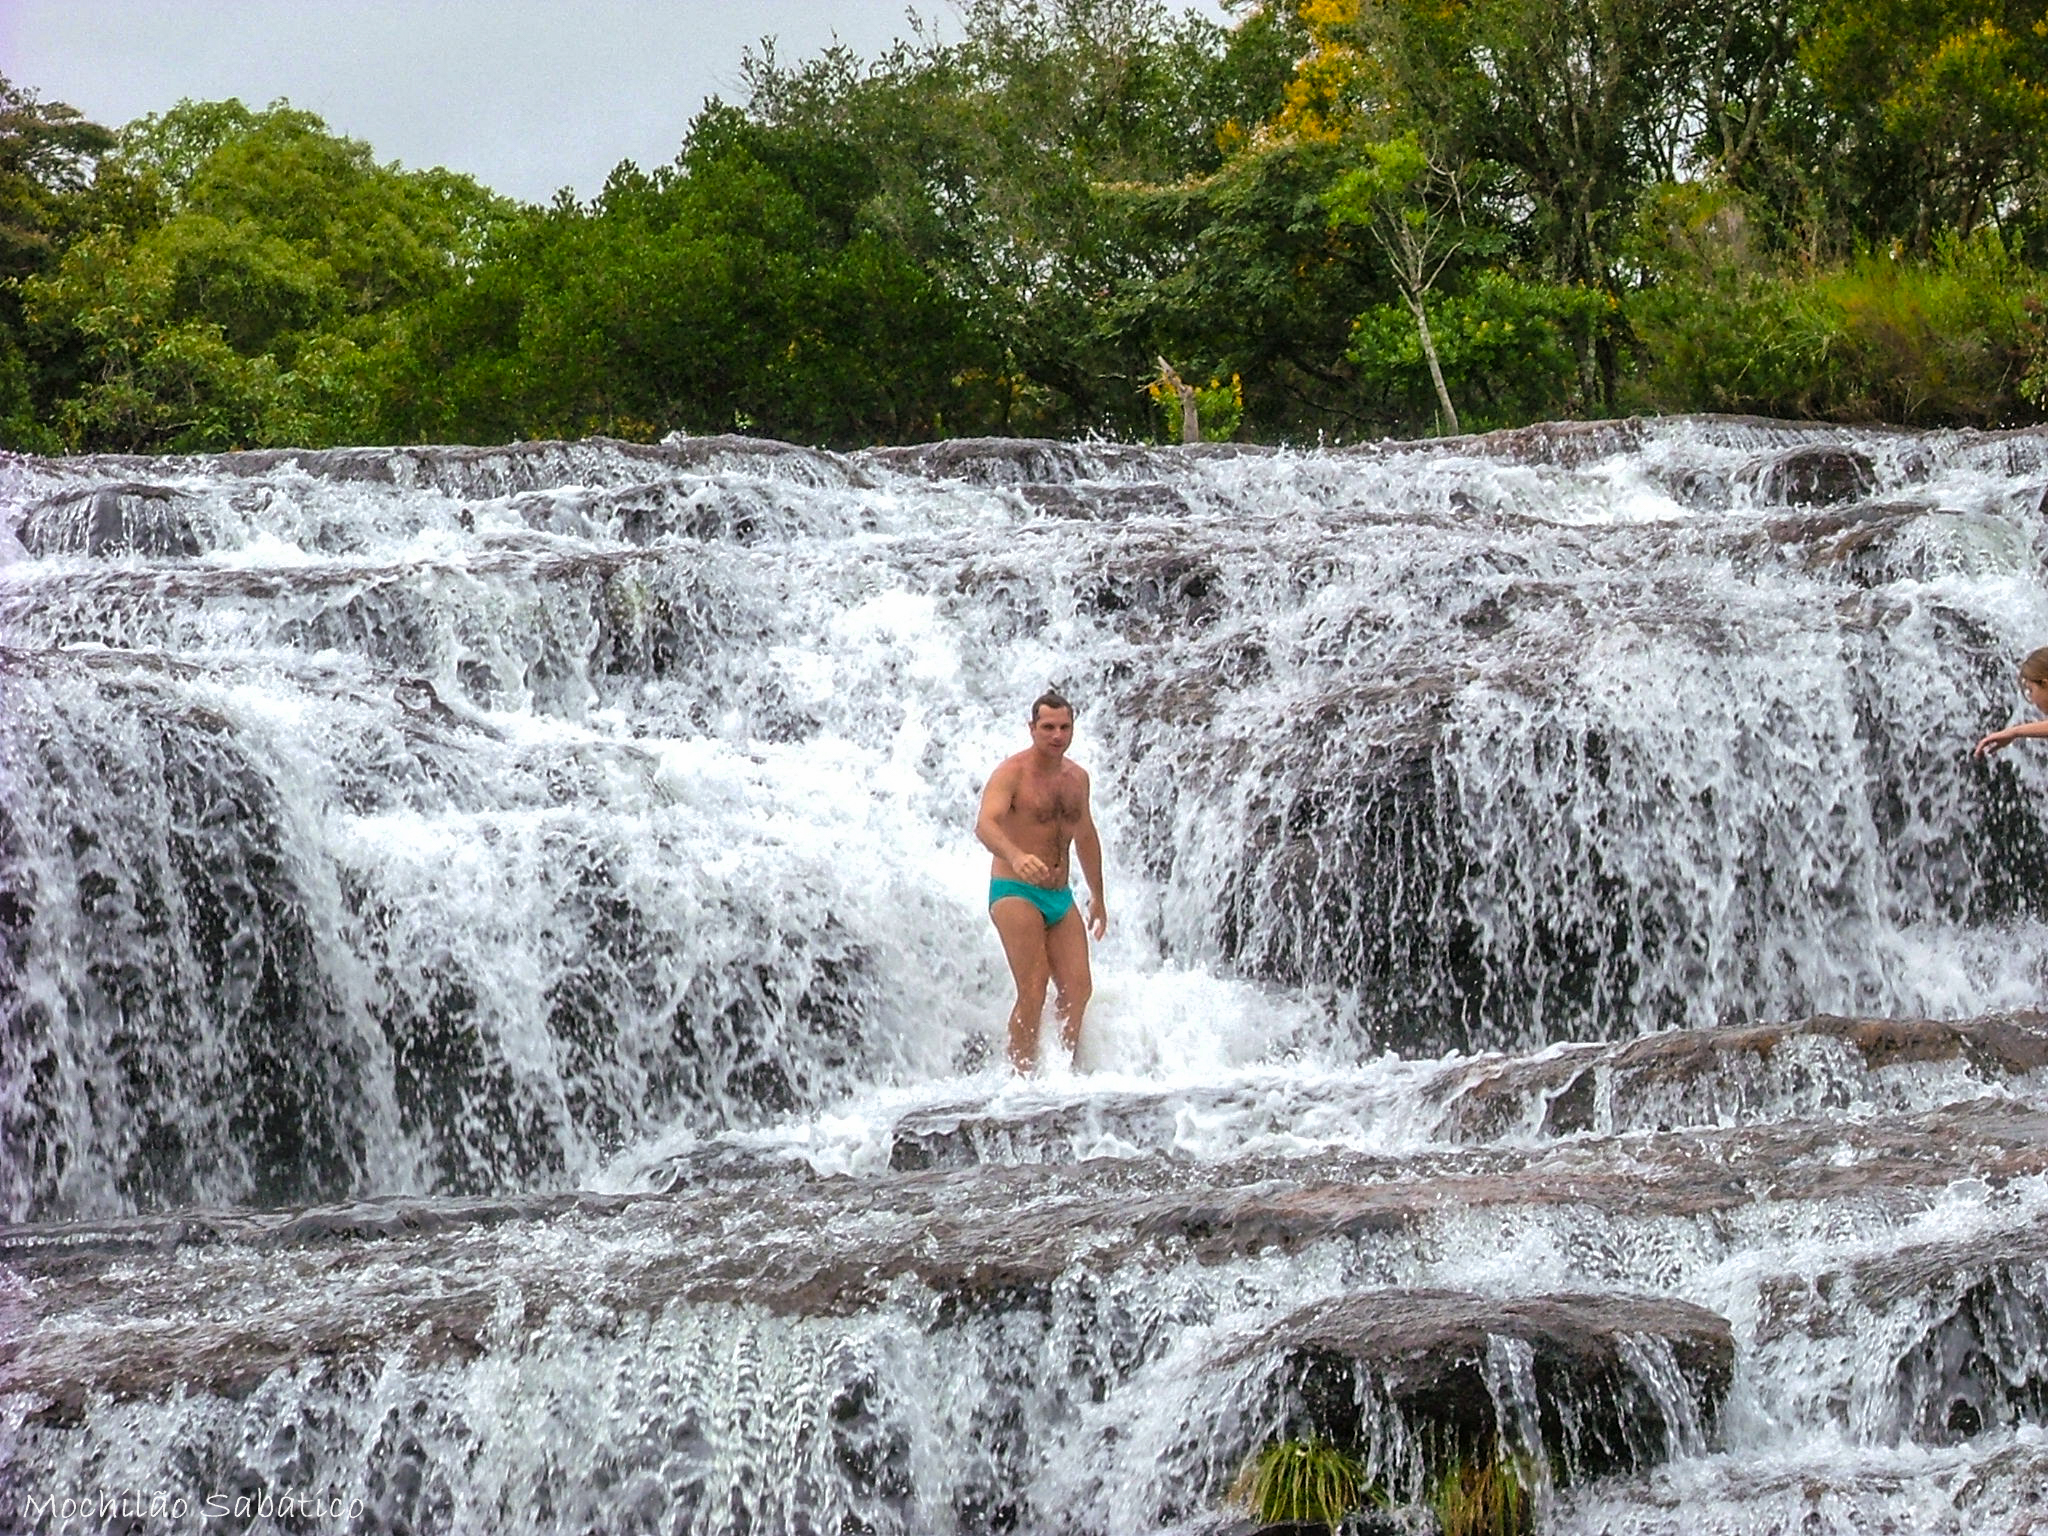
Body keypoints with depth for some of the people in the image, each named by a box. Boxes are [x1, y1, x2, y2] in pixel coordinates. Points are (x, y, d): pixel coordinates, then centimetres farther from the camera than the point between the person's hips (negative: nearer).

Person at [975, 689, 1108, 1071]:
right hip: (1016, 892, -6)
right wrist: (1016, 857, -47)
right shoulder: (1012, 772, -10)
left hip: (1060, 896, 7)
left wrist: (1098, 896, 33)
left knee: (1078, 989, -4)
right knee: (1033, 993, -15)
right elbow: (985, 824, -27)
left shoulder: (1077, 778, 12)